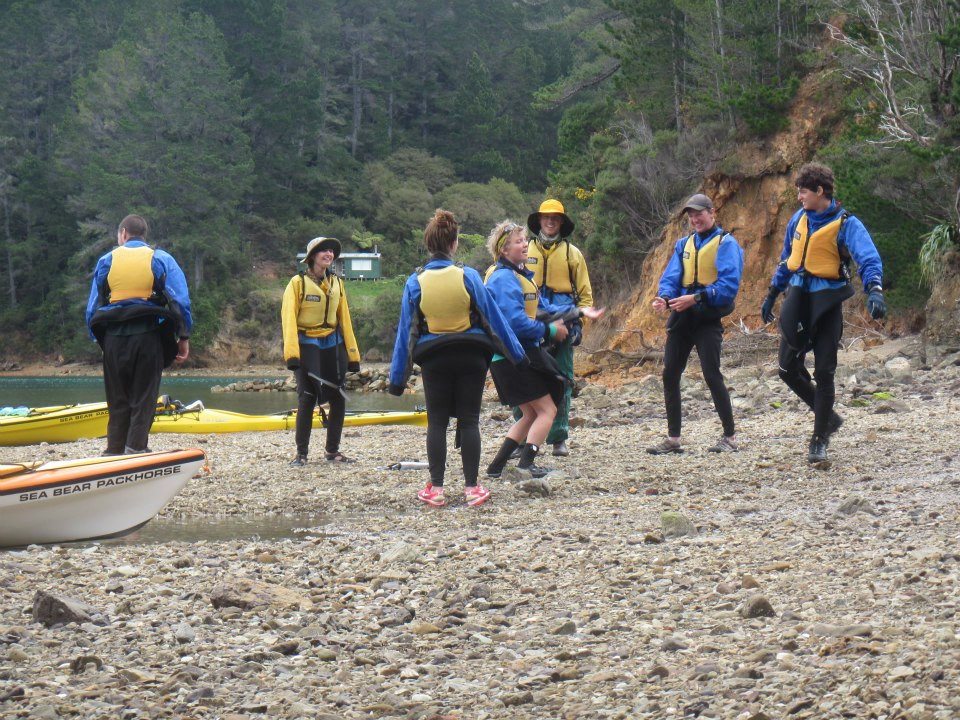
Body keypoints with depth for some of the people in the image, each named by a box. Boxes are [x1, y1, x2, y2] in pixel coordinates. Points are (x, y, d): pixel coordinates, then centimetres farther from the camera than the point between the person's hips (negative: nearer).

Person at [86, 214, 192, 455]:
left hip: (113, 338, 2)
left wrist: (97, 337, 11)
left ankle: (114, 451, 10)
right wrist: (183, 337, 1)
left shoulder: (106, 261, 9)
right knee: (144, 399, 1)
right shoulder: (162, 259, 4)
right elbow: (181, 302, -4)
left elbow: (92, 308, 7)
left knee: (117, 400, 10)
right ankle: (135, 448, -10)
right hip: (148, 336, -2)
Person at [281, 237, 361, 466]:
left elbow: (344, 318, 14)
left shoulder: (337, 283, 12)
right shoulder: (298, 283, -5)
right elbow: (288, 318, -10)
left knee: (338, 398, 5)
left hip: (333, 345, 5)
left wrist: (352, 354, 11)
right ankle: (301, 453, 0)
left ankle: (332, 450, 17)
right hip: (307, 346, -5)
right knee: (307, 399, -8)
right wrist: (292, 354, -20)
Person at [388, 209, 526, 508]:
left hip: (434, 360, 0)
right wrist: (517, 353, 10)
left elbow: (405, 331, 0)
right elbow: (494, 318, -1)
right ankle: (472, 488, 8)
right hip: (471, 357, 0)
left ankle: (436, 489, 6)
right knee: (469, 421, 7)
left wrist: (397, 377, 6)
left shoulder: (415, 282, -5)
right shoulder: (468, 276, -8)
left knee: (437, 423, 9)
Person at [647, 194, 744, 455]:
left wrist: (695, 298, -23)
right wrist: (664, 297, -14)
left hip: (708, 318, -7)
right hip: (681, 317, 7)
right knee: (670, 374, 4)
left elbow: (729, 284, -16)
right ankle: (673, 438, 11)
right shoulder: (684, 244, 15)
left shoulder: (726, 244, -5)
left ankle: (730, 437, -2)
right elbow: (671, 277, 8)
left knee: (712, 375, -11)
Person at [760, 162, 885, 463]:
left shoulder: (845, 224, -11)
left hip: (827, 303, -6)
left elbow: (869, 258, -23)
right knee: (789, 370, 4)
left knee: (824, 372, -4)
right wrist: (771, 296, 23)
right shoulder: (799, 219, 8)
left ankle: (820, 440, 7)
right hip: (798, 299, 6)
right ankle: (828, 417, 24)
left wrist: (874, 291, -41)